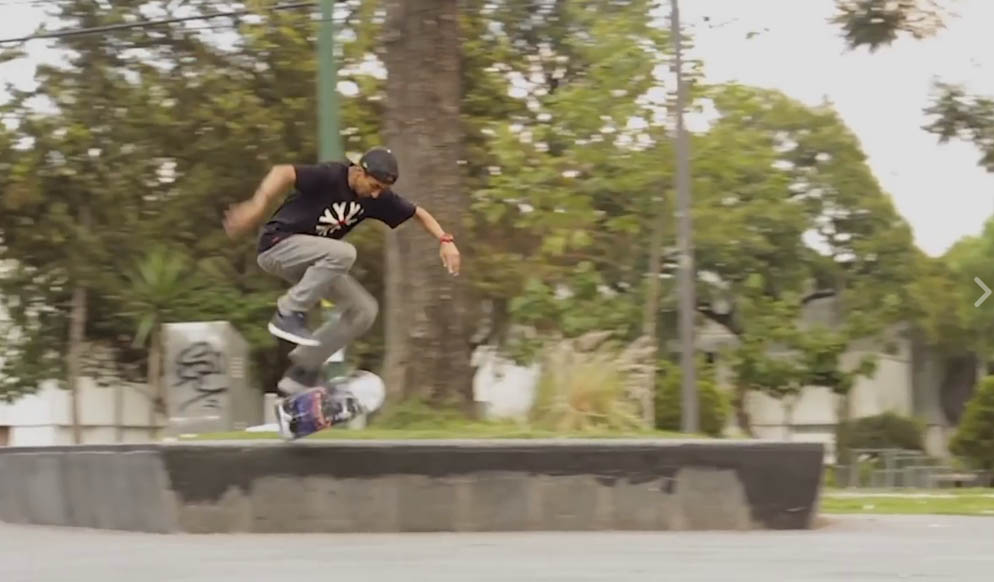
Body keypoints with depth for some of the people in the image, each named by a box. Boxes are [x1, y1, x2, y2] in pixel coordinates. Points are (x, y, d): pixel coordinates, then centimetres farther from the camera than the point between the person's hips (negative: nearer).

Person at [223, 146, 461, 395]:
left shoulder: (377, 197, -2)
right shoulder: (329, 177, -23)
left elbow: (418, 213, 9)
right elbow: (283, 173, -35)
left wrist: (445, 240, -7)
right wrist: (257, 206, -49)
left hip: (313, 261, 8)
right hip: (278, 244, -8)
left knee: (364, 310, -2)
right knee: (343, 253, -33)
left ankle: (302, 371, 4)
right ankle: (288, 314, -23)